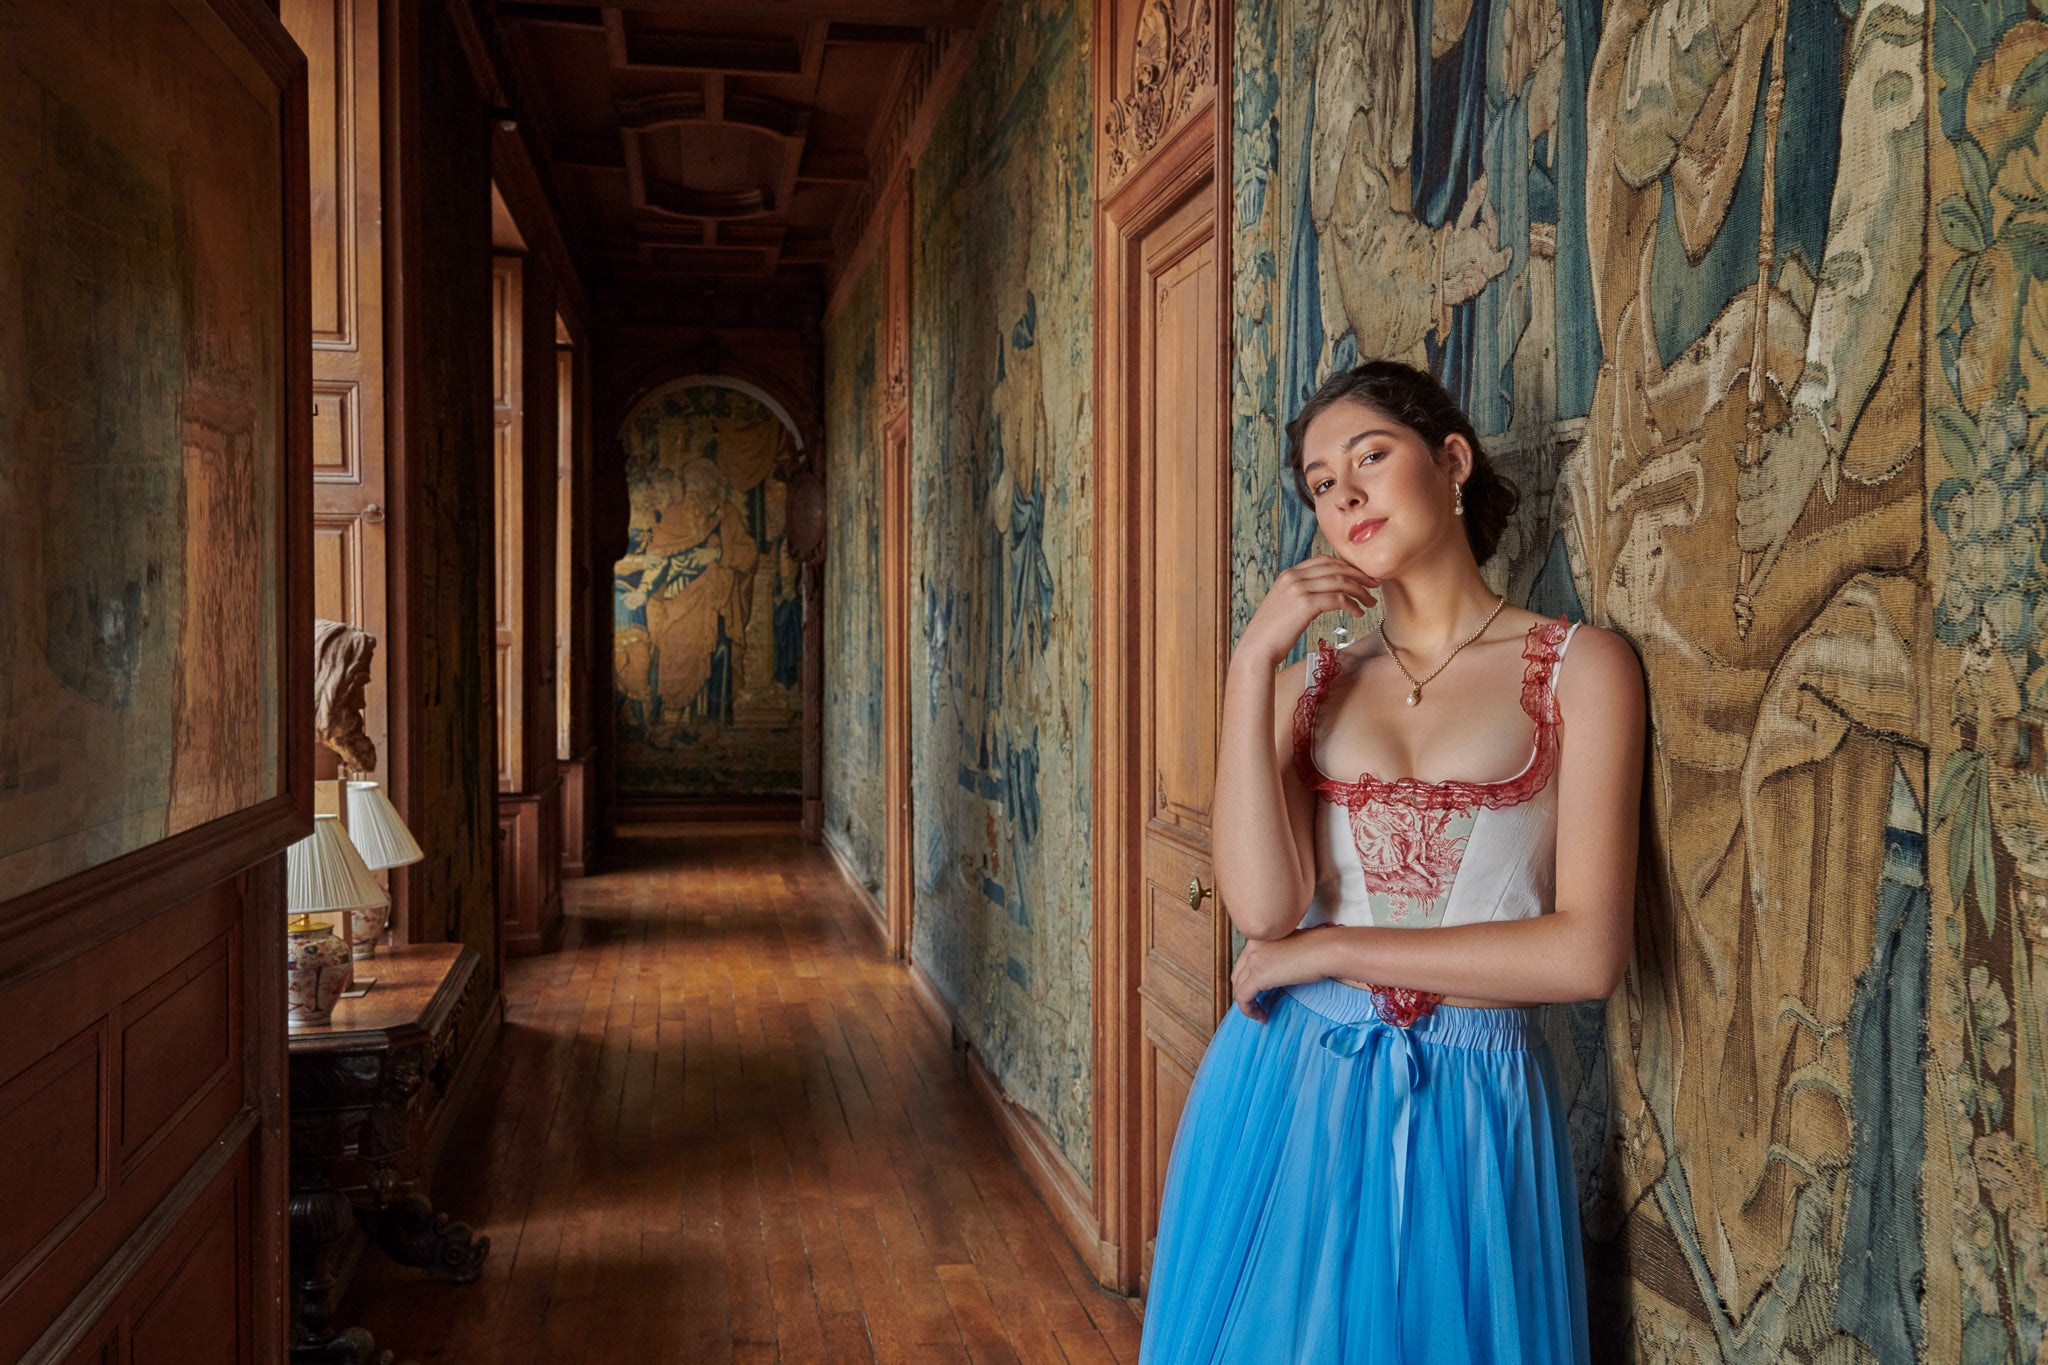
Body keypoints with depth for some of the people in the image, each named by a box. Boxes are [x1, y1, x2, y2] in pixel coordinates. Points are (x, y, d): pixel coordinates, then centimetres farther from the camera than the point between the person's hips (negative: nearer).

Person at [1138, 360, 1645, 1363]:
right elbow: (1262, 907, -10)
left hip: (1466, 1104, -3)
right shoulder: (1313, 683, 6)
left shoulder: (1577, 668, -4)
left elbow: (1587, 953, -12)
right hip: (1284, 1086, 3)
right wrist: (1253, 663, -11)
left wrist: (1332, 950, -9)